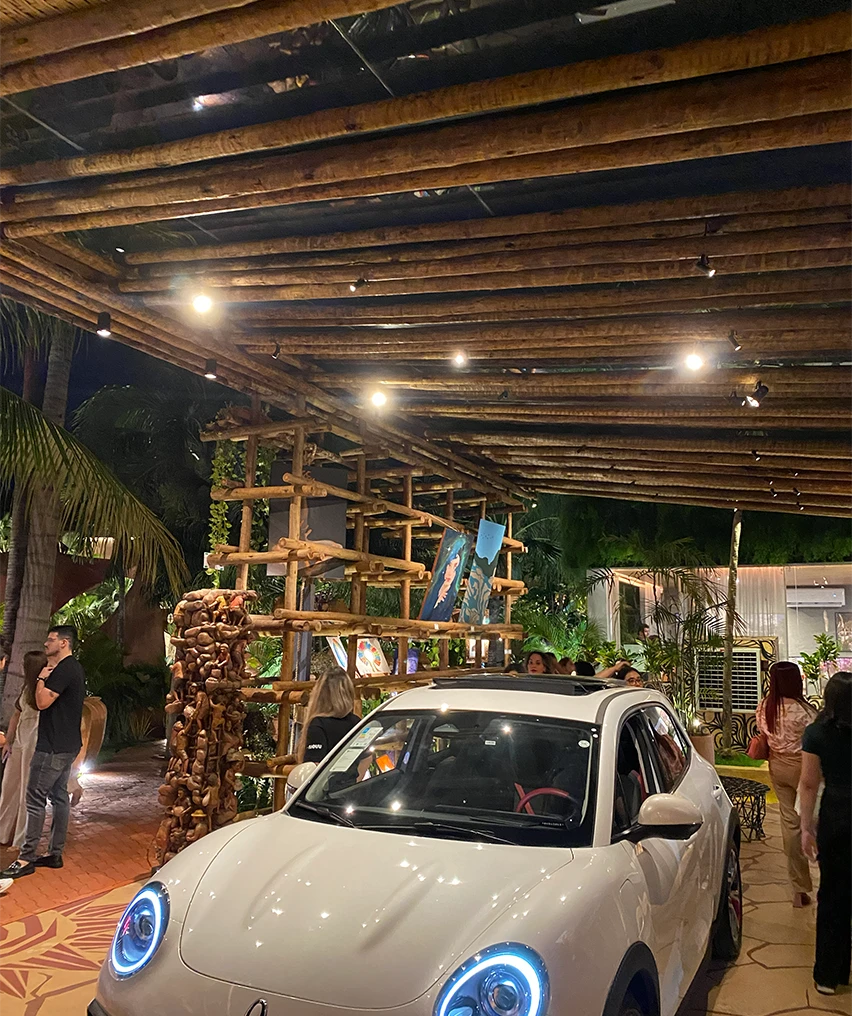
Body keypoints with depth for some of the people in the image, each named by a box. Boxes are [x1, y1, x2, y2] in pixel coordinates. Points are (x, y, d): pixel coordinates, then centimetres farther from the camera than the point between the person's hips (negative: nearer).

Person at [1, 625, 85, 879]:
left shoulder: (63, 670, -17)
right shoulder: (75, 669, 15)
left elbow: (42, 701, -21)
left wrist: (41, 678, -7)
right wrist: (46, 677, 11)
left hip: (53, 747, -10)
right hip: (67, 744, 10)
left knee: (36, 798, -6)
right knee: (59, 796, 12)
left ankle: (26, 859, -3)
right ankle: (55, 853, 18)